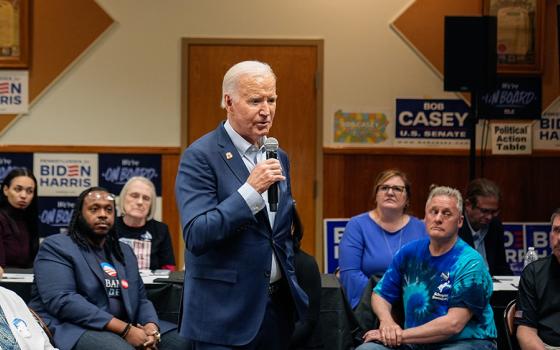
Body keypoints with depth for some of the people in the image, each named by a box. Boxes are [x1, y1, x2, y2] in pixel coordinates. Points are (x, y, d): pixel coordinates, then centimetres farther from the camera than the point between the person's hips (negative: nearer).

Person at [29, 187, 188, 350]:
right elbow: (62, 300, -16)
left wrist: (151, 326, -9)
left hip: (123, 329, 7)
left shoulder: (124, 251, 20)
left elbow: (140, 300, 17)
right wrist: (125, 329, -21)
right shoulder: (56, 246, -2)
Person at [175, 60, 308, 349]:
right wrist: (250, 190, -23)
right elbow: (196, 236, -19)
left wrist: (293, 289, 16)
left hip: (277, 304, 6)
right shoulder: (200, 156, -10)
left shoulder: (278, 157, 11)